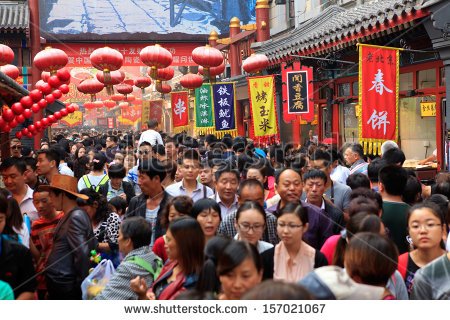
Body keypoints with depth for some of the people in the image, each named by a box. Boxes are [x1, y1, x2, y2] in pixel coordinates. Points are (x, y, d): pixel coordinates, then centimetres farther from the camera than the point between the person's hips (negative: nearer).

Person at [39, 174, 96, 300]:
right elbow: (92, 245, 15)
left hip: (63, 285, -9)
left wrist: (80, 284, -14)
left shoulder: (75, 217, -18)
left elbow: (82, 253, -24)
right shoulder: (74, 215, 11)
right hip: (61, 283, 9)